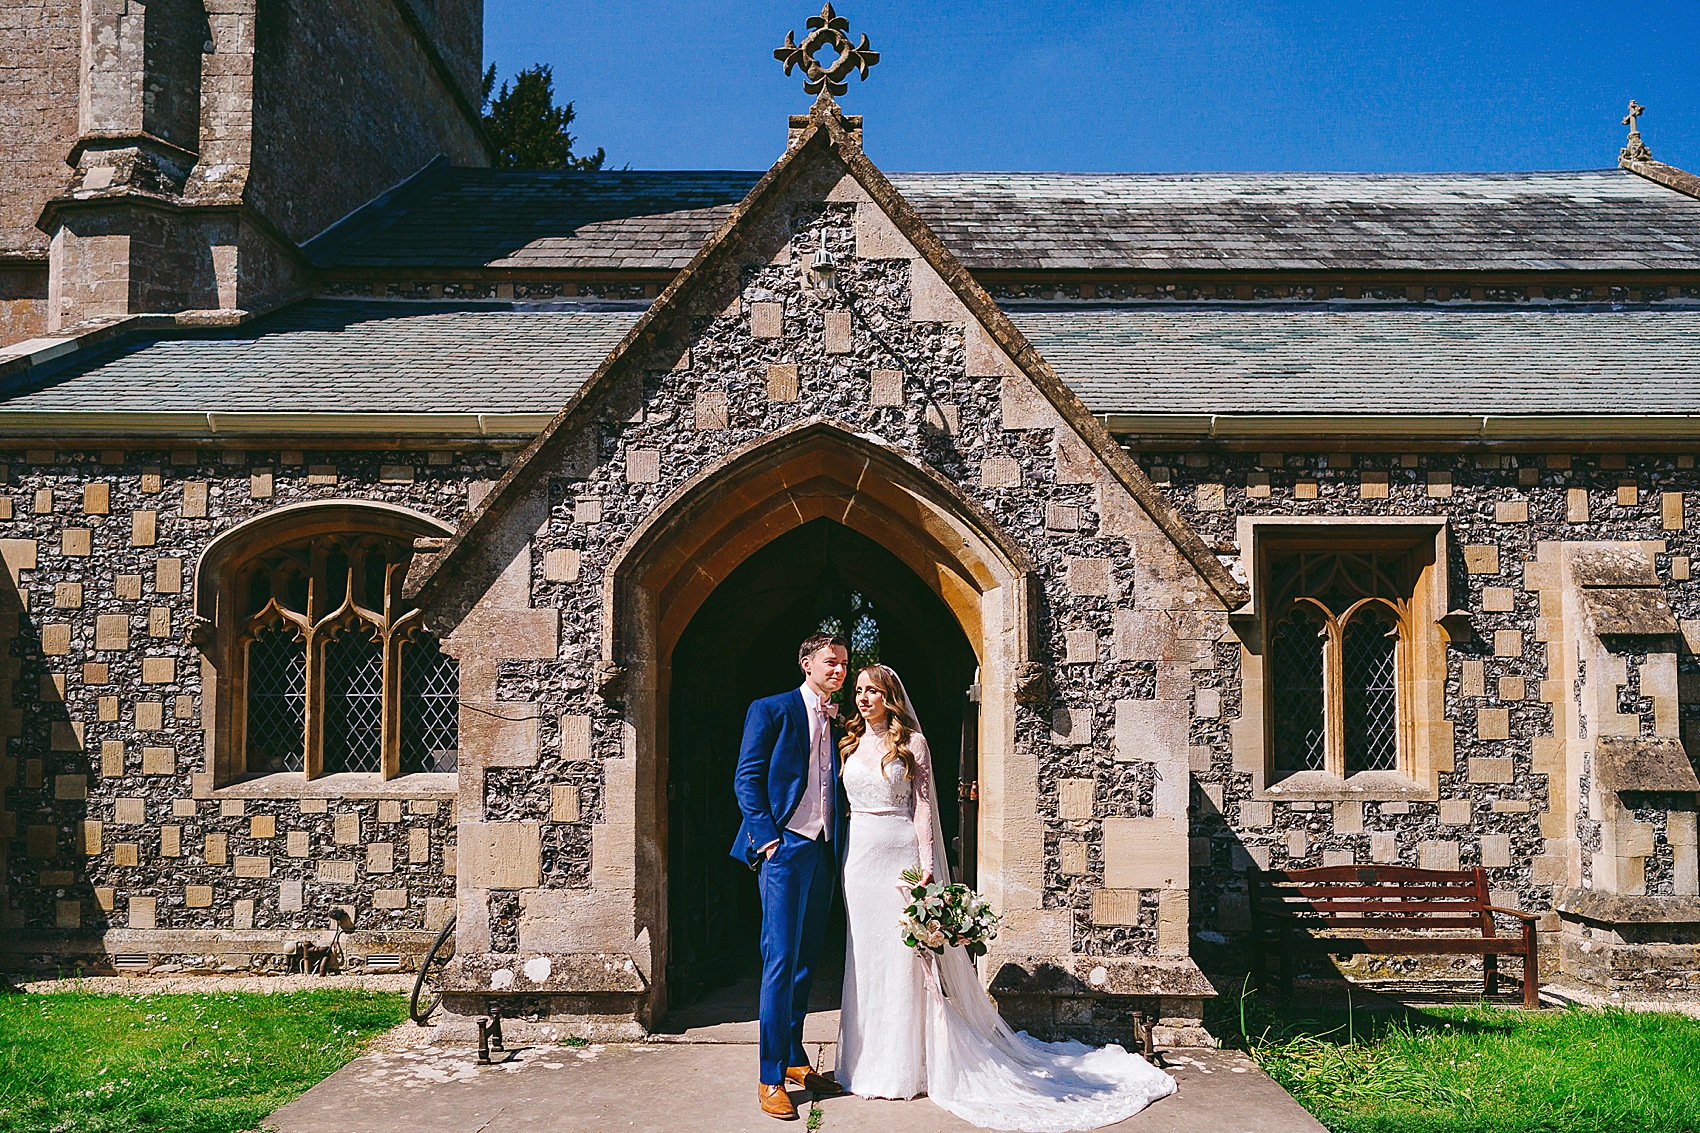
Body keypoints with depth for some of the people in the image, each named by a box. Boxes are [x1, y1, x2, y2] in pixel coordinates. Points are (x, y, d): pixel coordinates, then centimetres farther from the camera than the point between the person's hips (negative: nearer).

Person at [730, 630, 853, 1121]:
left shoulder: (840, 723, 16)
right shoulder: (771, 710, 0)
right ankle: (771, 1078, -2)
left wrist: (842, 840, 3)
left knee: (807, 957, 12)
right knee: (781, 959, -8)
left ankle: (794, 1058, 24)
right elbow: (747, 778, -5)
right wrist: (767, 836, -13)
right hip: (784, 847, -6)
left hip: (824, 851, 6)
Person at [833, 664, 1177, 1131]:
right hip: (860, 856, 4)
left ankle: (908, 1062, 11)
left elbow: (922, 806, -5)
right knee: (864, 956, 8)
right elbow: (844, 804, 15)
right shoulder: (851, 744, 11)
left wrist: (926, 864, -13)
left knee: (907, 956, -1)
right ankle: (870, 1061, 20)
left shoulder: (912, 743, -2)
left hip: (902, 855, -4)